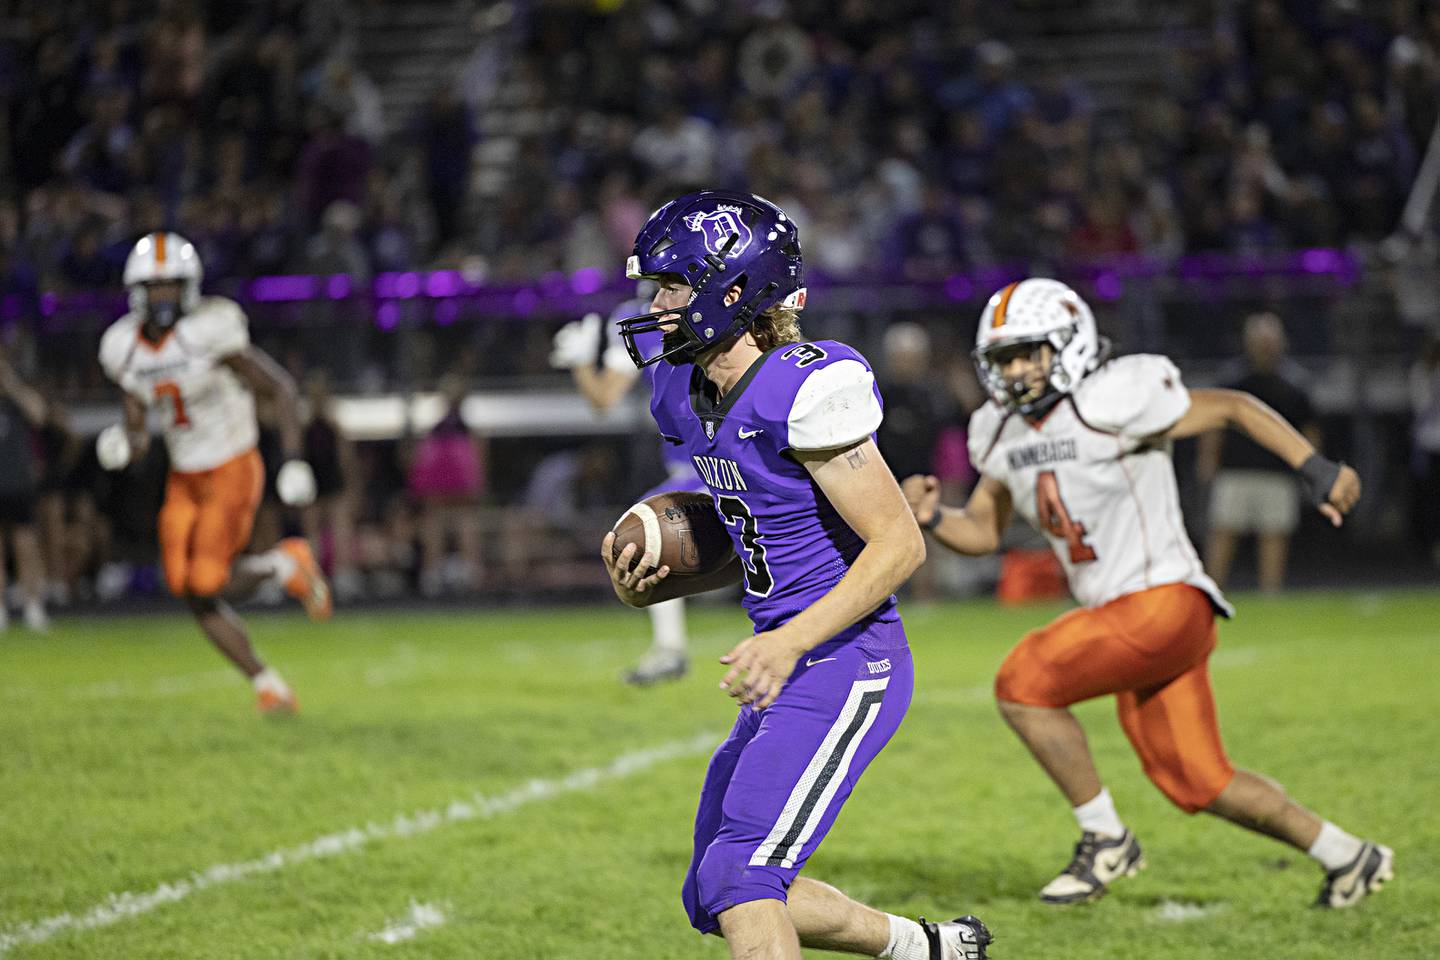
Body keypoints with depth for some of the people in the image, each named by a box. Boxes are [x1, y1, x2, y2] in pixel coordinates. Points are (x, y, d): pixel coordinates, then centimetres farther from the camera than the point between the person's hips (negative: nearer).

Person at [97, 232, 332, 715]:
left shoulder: (208, 334, -20)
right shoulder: (125, 349, -1)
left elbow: (281, 387, -13)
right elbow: (136, 434, 8)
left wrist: (294, 459, -19)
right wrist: (125, 444, -16)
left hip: (232, 471, -6)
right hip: (184, 479, 6)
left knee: (207, 583, -15)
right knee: (188, 591, 0)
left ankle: (286, 563, 13)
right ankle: (267, 683, 13)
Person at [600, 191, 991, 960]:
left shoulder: (806, 390, -19)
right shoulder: (690, 396, 8)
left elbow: (899, 544, -19)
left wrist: (790, 642, -26)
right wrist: (653, 588, 2)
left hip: (845, 666, -10)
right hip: (789, 672, 10)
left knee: (738, 881, -19)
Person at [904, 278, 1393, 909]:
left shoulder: (1111, 403, -15)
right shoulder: (1001, 436, 9)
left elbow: (1234, 407, -9)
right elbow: (982, 532, 18)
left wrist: (1316, 470, -13)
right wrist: (931, 518, -3)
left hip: (1163, 602, -8)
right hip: (1117, 615, 8)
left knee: (1022, 685, -15)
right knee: (1196, 783, 11)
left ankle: (1105, 840, -1)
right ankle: (1348, 857, 26)